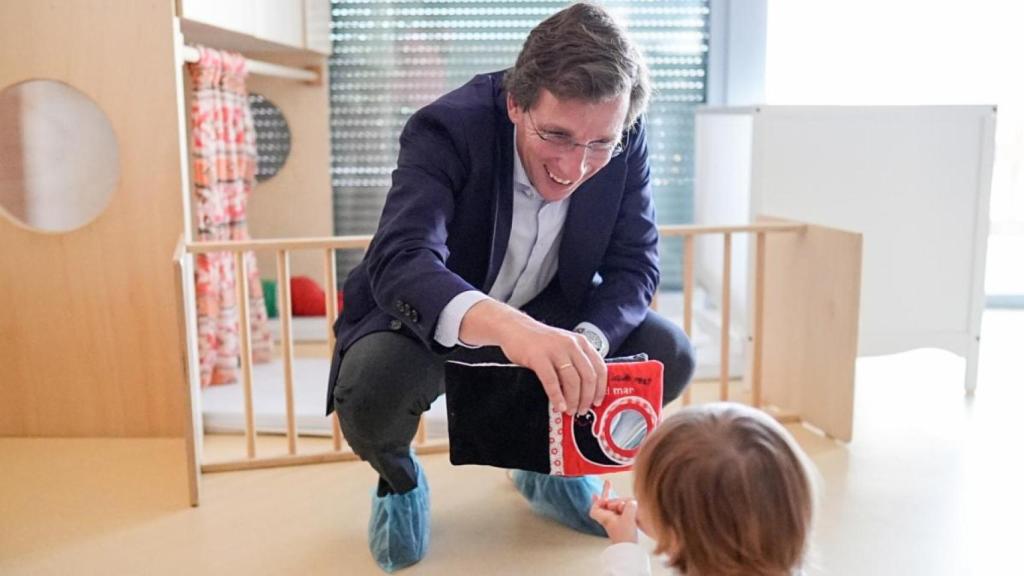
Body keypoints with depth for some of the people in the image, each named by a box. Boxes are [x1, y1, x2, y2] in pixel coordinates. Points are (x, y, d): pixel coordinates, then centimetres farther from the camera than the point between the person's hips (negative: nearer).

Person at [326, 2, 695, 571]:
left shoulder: (626, 142, -16)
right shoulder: (447, 129, -29)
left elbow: (635, 265, -12)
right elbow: (400, 261, -43)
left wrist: (590, 340, -34)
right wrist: (504, 325, -63)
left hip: (547, 317, 4)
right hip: (432, 321, -3)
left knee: (670, 355, -14)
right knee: (371, 388, -34)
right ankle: (400, 479, 6)